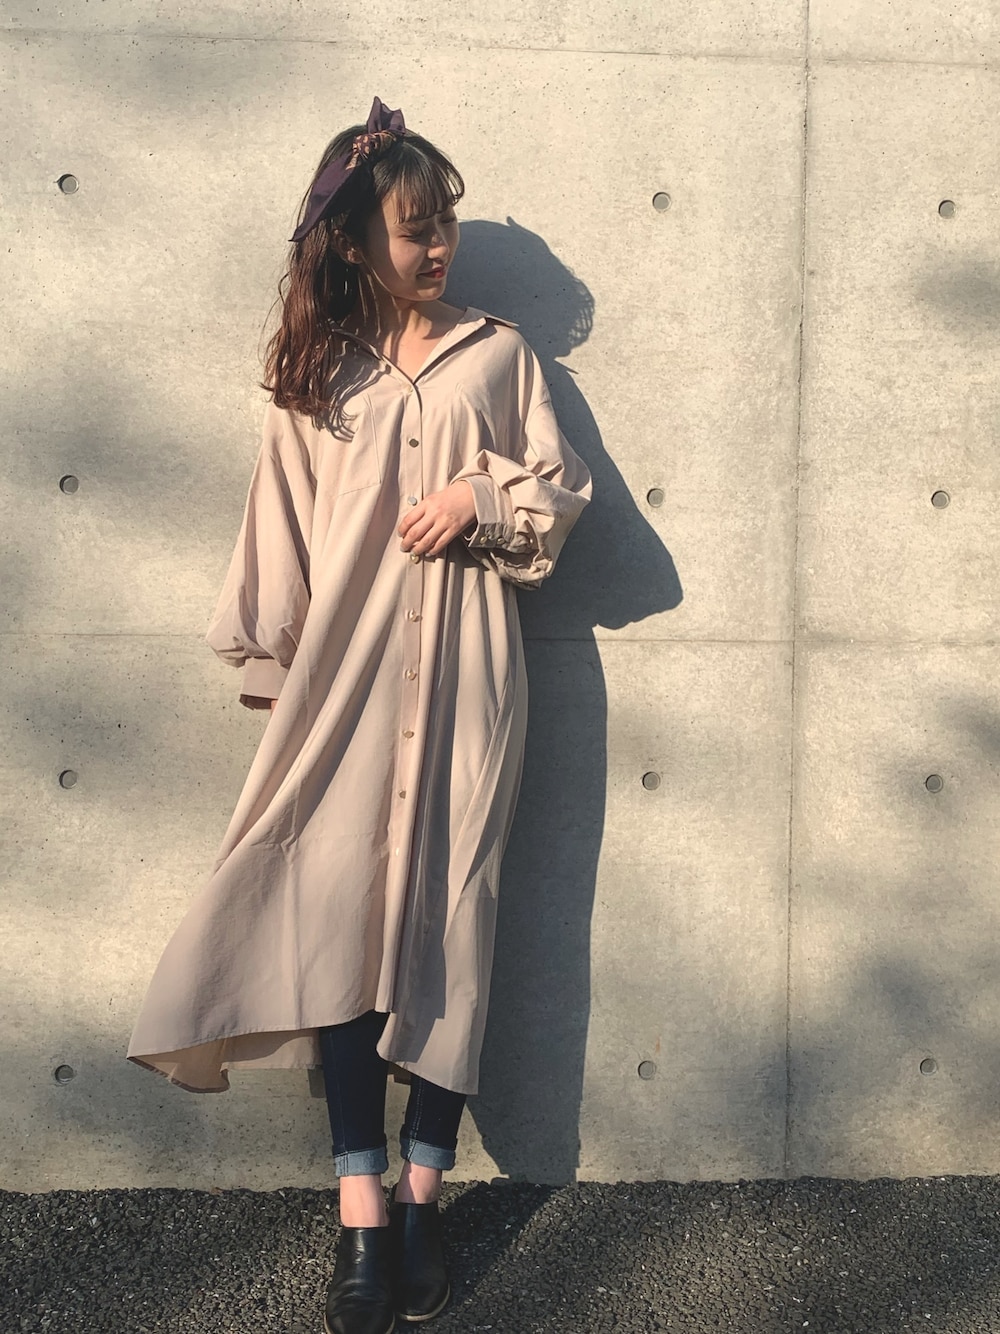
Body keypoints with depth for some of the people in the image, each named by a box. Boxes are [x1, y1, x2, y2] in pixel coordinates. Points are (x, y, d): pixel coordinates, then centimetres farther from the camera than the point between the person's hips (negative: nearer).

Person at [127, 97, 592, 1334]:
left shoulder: (499, 353, 12)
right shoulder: (313, 373, 11)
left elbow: (563, 487, 11)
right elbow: (279, 532, 11)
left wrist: (481, 494, -7)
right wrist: (272, 667, 8)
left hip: (462, 671, 0)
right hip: (347, 667, 0)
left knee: (448, 909, -3)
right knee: (340, 905, -10)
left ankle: (422, 1196, 5)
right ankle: (360, 1210, -7)